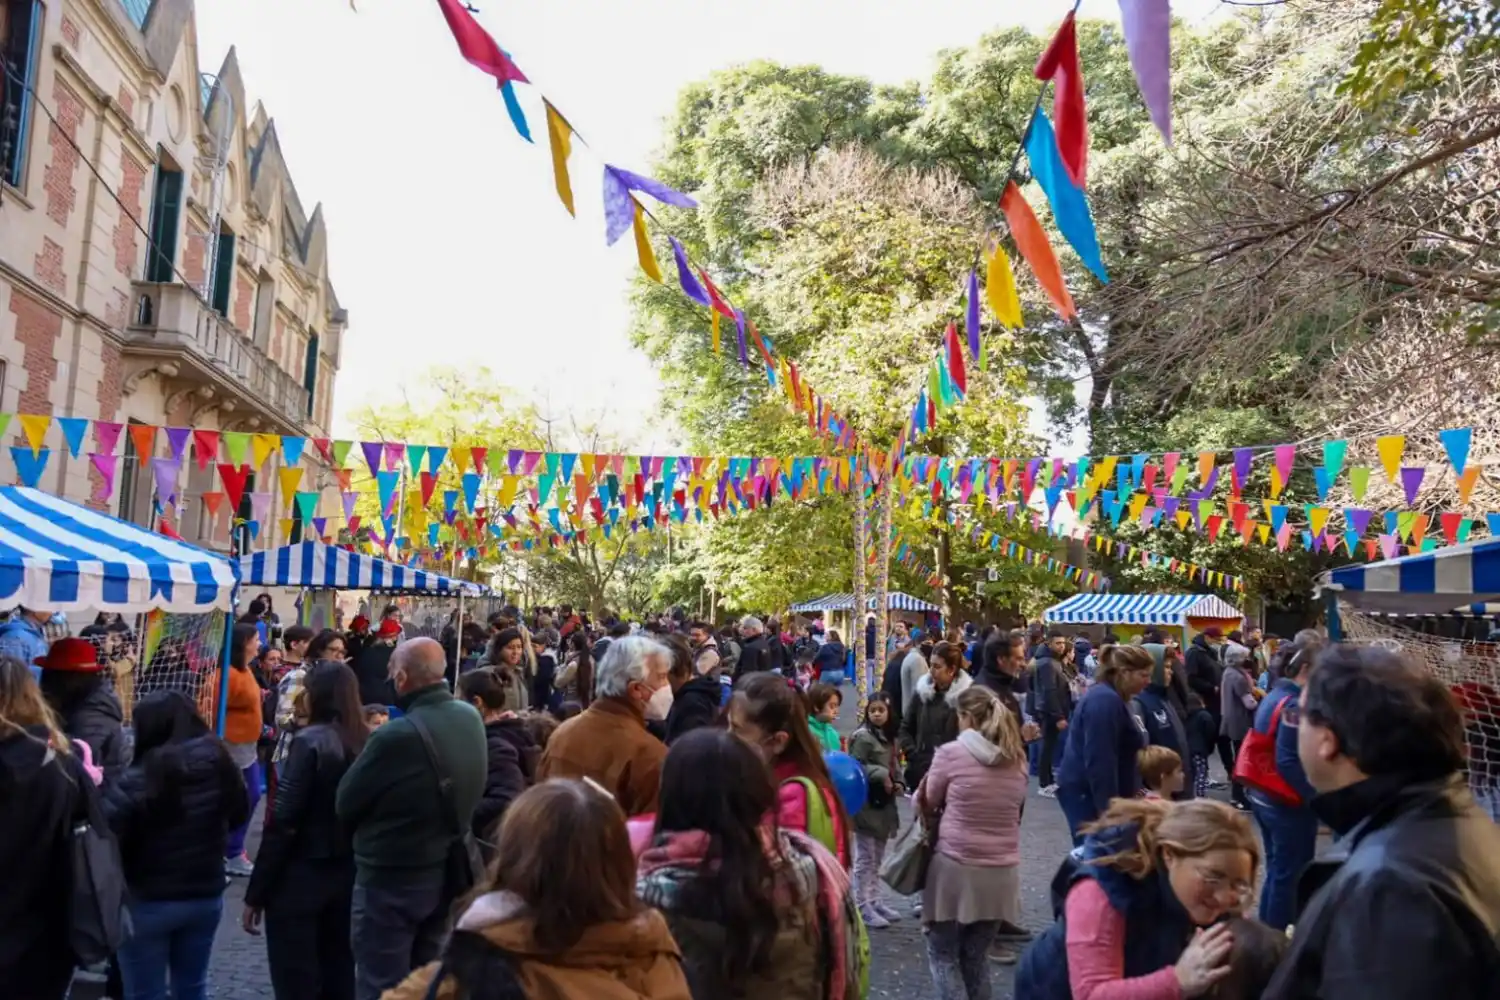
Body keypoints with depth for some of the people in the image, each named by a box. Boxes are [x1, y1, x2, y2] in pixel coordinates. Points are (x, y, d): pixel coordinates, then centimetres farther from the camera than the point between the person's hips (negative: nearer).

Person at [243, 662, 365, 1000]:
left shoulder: (310, 742, -16)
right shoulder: (366, 742, 1)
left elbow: (282, 823, -17)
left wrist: (255, 894, -10)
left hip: (300, 876, -6)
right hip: (347, 876, 6)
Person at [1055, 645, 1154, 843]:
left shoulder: (1111, 698, 13)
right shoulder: (1105, 701, -20)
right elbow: (1099, 761, -25)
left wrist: (1129, 793, 23)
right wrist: (1107, 806, -24)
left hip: (1094, 791, 10)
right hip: (1086, 793, -10)